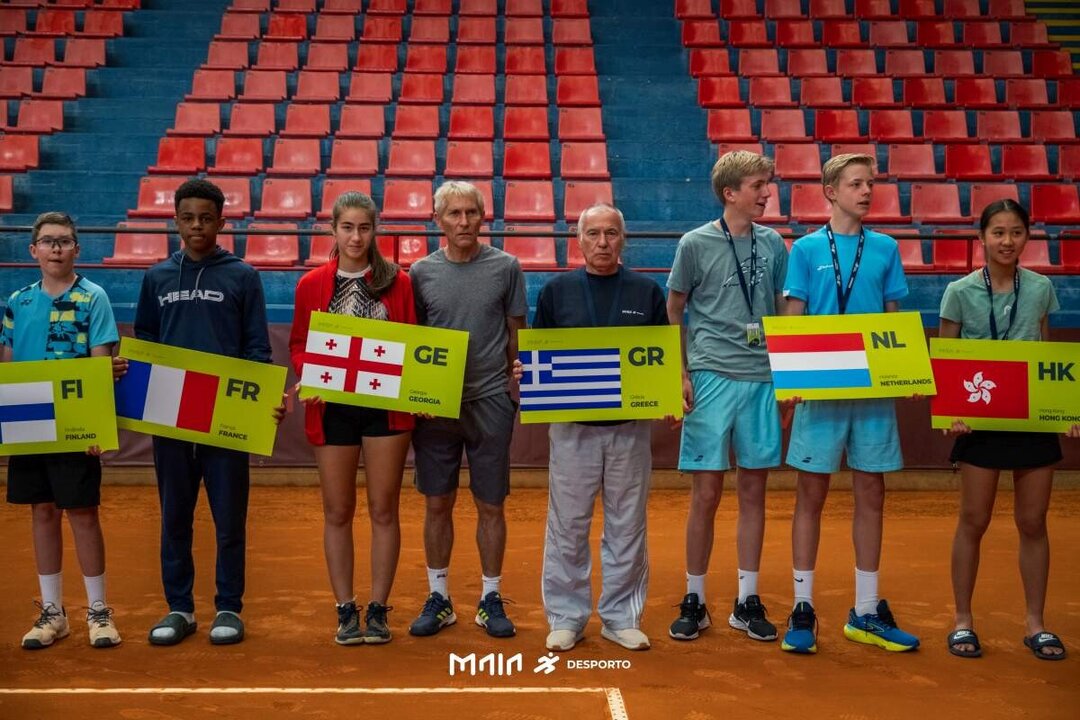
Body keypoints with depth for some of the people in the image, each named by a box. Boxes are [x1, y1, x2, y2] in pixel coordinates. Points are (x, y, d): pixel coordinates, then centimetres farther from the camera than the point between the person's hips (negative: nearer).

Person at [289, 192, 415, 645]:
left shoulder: (397, 282, 4)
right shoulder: (312, 285, 5)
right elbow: (298, 345, 9)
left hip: (386, 406, -1)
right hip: (332, 408, 1)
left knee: (384, 509, 4)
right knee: (337, 512, 6)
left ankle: (377, 609, 15)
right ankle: (345, 610, 16)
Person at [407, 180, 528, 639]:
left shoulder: (506, 267, 2)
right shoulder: (422, 272, 4)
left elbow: (516, 335, 7)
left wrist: (515, 385, 0)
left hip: (490, 400, -1)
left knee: (491, 505, 6)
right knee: (438, 504, 8)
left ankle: (490, 598, 20)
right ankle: (438, 597, 21)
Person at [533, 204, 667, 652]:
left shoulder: (647, 292, 8)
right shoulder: (557, 291, 7)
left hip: (631, 426, 1)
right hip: (572, 426, 0)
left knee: (627, 527, 7)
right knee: (567, 526, 4)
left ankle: (622, 618, 20)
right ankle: (566, 618, 16)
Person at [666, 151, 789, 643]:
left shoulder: (773, 244, 9)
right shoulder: (696, 243, -2)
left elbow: (784, 311, 17)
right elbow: (673, 312, 3)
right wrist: (680, 374, -4)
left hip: (762, 380, 4)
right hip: (712, 378, -3)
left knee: (753, 491, 9)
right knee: (706, 493, 0)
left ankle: (747, 601, 19)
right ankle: (694, 600, 15)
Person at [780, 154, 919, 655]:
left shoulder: (886, 249, 10)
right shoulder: (806, 249, 2)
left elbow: (895, 318, 12)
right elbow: (792, 318, 1)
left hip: (874, 386, 3)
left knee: (871, 495, 8)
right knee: (811, 494, 1)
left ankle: (866, 612, 19)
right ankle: (803, 609, 11)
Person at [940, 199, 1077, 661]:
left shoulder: (1041, 289, 5)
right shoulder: (960, 292, -3)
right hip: (981, 419, -2)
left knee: (1033, 523, 8)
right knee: (974, 522, 4)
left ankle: (1035, 623, 20)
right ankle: (963, 620, 16)